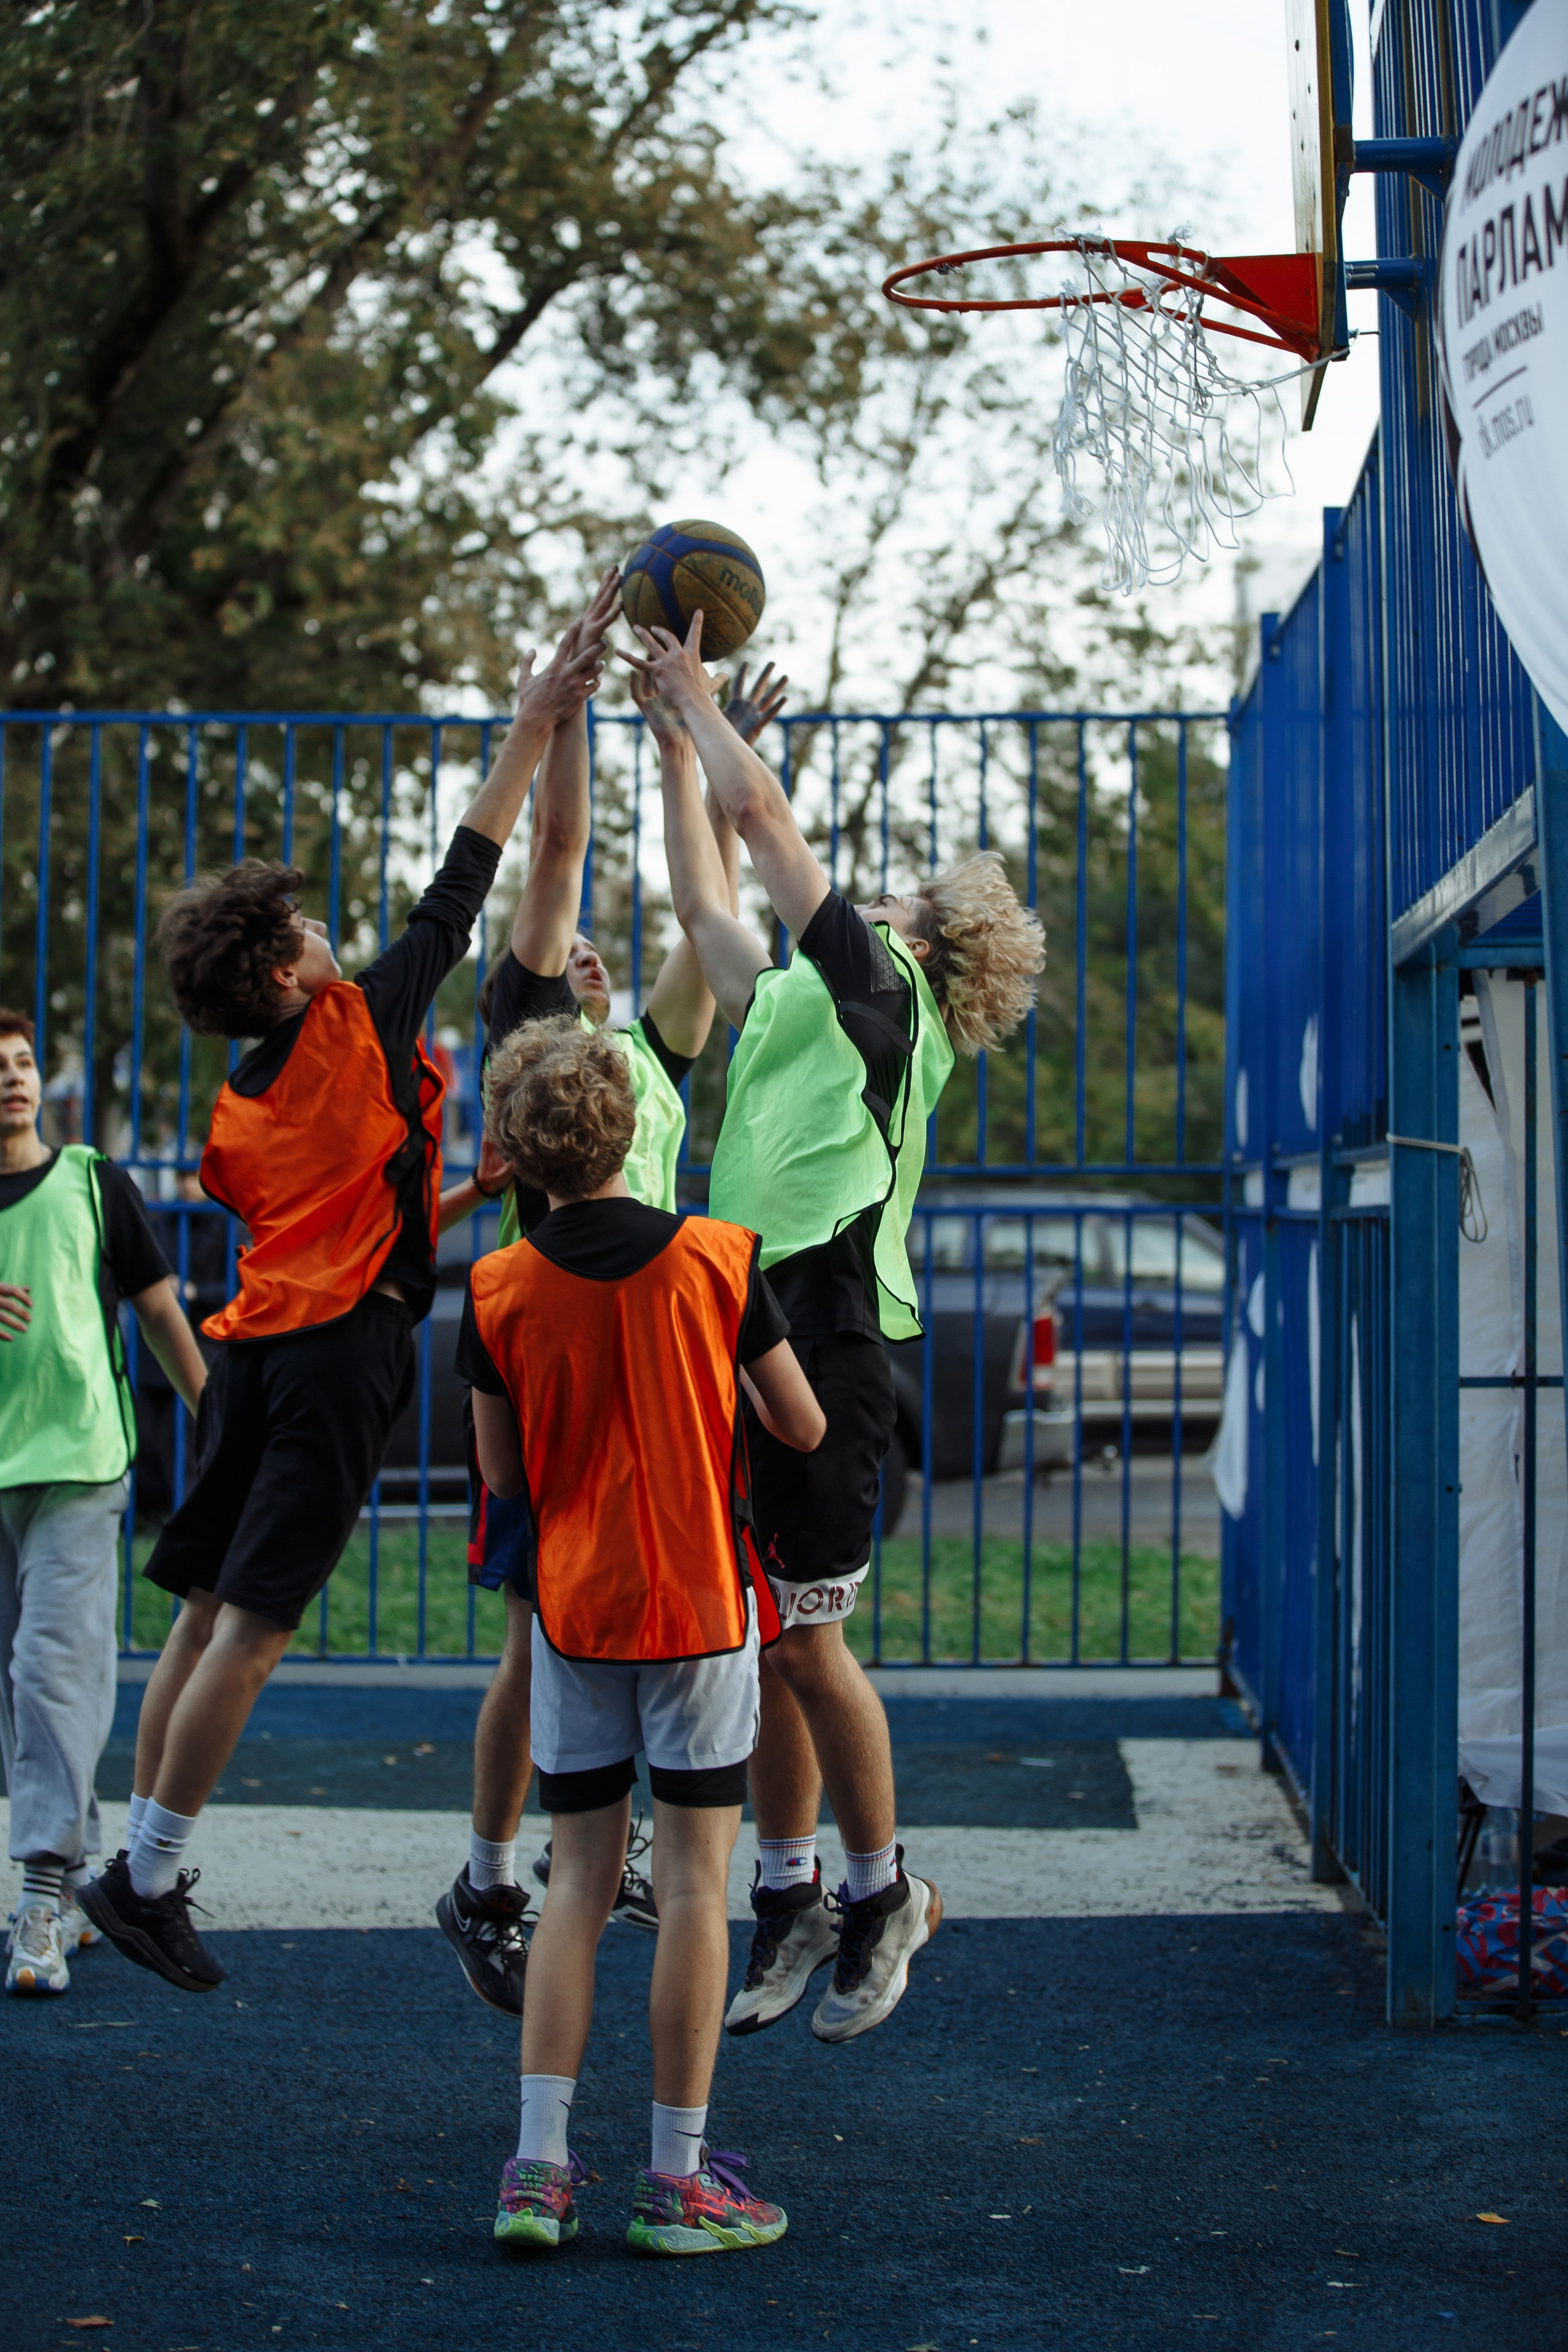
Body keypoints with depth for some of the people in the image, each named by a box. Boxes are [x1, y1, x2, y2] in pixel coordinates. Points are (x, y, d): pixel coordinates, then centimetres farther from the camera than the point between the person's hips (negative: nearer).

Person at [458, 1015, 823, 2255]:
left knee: (579, 1879, 9)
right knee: (693, 1883, 2)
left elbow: (501, 1475, 2)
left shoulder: (496, 1290, -5)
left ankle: (539, 2165, 4)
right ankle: (679, 2178, 5)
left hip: (572, 1605, 2)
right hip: (703, 1600, -2)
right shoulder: (718, 1259, -9)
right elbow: (803, 1429, -2)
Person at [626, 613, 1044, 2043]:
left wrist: (700, 702, 14)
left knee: (803, 1642, -5)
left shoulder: (885, 990, 0)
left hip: (825, 1348, -8)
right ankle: (790, 1897, 17)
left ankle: (882, 1894, 10)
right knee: (758, 1641, 8)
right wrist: (676, 737, 32)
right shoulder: (797, 1004, 22)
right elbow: (703, 904, 33)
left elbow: (765, 815, 0)